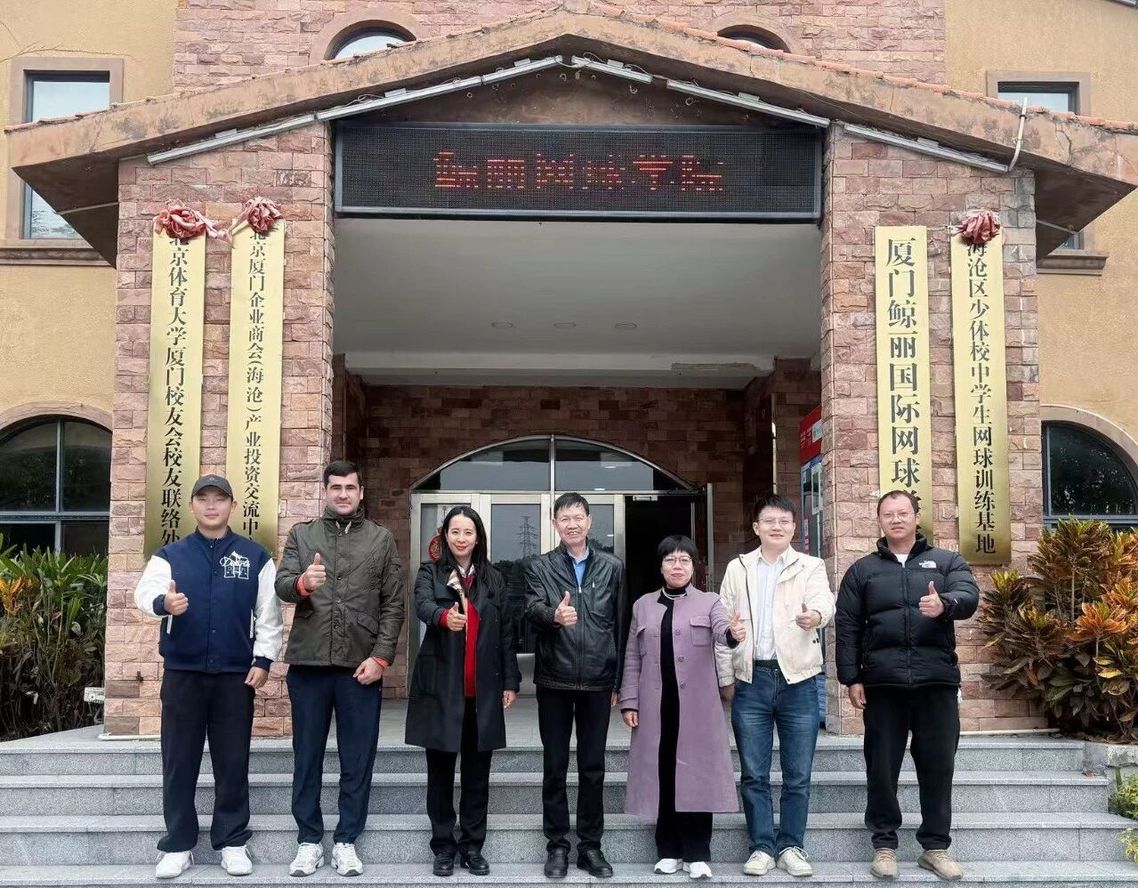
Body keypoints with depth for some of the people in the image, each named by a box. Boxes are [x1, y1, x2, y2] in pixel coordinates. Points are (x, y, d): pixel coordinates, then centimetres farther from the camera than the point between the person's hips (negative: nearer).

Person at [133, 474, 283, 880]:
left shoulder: (255, 557, 4)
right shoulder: (170, 555, 6)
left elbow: (269, 614, 3)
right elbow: (144, 592, -10)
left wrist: (263, 660, -5)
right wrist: (163, 602, -33)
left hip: (236, 674, 0)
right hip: (182, 672, 1)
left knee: (233, 762, 5)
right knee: (179, 761, 4)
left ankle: (232, 842, 16)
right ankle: (178, 845, 14)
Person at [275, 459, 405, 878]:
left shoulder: (382, 539, 7)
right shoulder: (302, 534, 9)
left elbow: (393, 605, 3)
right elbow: (281, 585, -5)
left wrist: (381, 657, -8)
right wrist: (302, 583, -28)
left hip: (361, 665, -1)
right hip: (308, 662, 1)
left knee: (358, 760, 5)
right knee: (307, 756, 9)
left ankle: (346, 840, 17)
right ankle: (309, 840, 20)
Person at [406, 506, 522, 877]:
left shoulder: (493, 578, 9)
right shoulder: (430, 573, 2)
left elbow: (506, 632, 9)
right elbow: (423, 606, -20)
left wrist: (510, 681, 3)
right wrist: (445, 616, -42)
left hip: (483, 690, 2)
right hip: (441, 687, -2)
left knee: (478, 771, 6)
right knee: (440, 769, 5)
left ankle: (472, 845, 16)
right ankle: (443, 846, 15)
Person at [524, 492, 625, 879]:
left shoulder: (612, 567, 6)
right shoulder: (539, 567, 2)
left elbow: (620, 626, 8)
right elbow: (533, 610, -14)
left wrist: (619, 681, 6)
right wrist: (554, 615, -38)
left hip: (598, 681, 1)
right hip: (554, 681, -1)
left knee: (593, 768, 8)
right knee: (555, 767, 7)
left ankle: (591, 845, 18)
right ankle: (557, 845, 17)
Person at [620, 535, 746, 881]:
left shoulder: (709, 603, 5)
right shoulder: (643, 606, 11)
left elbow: (722, 631, -17)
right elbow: (633, 658, 11)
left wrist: (734, 633, -40)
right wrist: (629, 701, 3)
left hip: (696, 707, -2)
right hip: (656, 705, 2)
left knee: (695, 773, -1)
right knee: (661, 774, 5)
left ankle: (697, 854, 5)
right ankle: (669, 851, 14)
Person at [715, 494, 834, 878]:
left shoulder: (810, 567, 4)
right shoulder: (737, 568, 10)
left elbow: (825, 601, -17)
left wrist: (816, 615, -41)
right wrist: (726, 677, 5)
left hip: (798, 680, -1)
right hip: (751, 679, 1)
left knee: (797, 774, 5)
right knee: (754, 773, 5)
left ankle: (791, 846, 16)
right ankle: (761, 846, 15)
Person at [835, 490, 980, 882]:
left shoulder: (947, 562, 11)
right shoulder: (862, 570, 11)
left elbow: (969, 595, -8)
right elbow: (847, 627, 7)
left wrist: (944, 604, -30)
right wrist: (851, 678, -2)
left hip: (937, 680, 0)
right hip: (882, 682, 0)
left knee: (938, 765, 5)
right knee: (882, 766, 4)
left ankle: (936, 846, 17)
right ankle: (884, 844, 15)